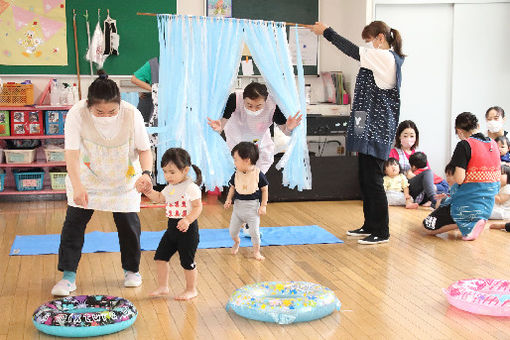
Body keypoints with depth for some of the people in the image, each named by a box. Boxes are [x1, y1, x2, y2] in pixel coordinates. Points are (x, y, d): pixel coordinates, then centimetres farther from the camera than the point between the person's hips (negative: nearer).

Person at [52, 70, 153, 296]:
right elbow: (72, 153, -33)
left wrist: (146, 173, -36)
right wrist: (77, 186, -46)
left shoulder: (132, 115, -27)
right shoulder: (77, 114, -29)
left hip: (124, 179, 0)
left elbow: (144, 150, -16)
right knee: (74, 221, -5)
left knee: (128, 223, 4)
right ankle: (68, 276, 4)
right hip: (87, 177, 0)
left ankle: (131, 270, 27)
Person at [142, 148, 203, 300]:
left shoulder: (191, 187, -15)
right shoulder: (170, 187, 9)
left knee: (187, 261, 1)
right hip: (172, 228, 8)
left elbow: (198, 207, -17)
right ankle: (162, 287, 22)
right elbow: (160, 198, 24)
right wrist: (150, 192, 6)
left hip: (187, 229, -8)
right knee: (160, 256, 9)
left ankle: (191, 289, 18)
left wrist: (187, 220, -30)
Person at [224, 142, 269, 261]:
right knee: (232, 230, 9)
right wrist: (228, 199, -4)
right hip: (238, 205, 4)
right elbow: (232, 187, 10)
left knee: (254, 231, -3)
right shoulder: (236, 174, -4)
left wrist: (263, 206, -8)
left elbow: (264, 190, -6)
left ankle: (256, 251, 18)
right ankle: (236, 242, 41)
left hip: (253, 206, -4)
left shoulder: (258, 174, -14)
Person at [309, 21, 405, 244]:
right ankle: (370, 226, 24)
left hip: (375, 131, -11)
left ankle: (381, 232, 0)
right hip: (369, 130, 11)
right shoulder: (388, 60, 18)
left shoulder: (385, 58, -13)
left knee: (373, 180, -6)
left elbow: (353, 51, -17)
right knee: (364, 179, 15)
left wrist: (326, 32, -10)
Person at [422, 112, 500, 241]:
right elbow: (497, 178, 14)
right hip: (488, 205, 8)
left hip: (468, 204, -8)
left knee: (428, 227, 5)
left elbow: (459, 179, -21)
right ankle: (475, 221, 7)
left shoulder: (464, 145, -16)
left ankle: (468, 225, -11)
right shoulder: (493, 144, 6)